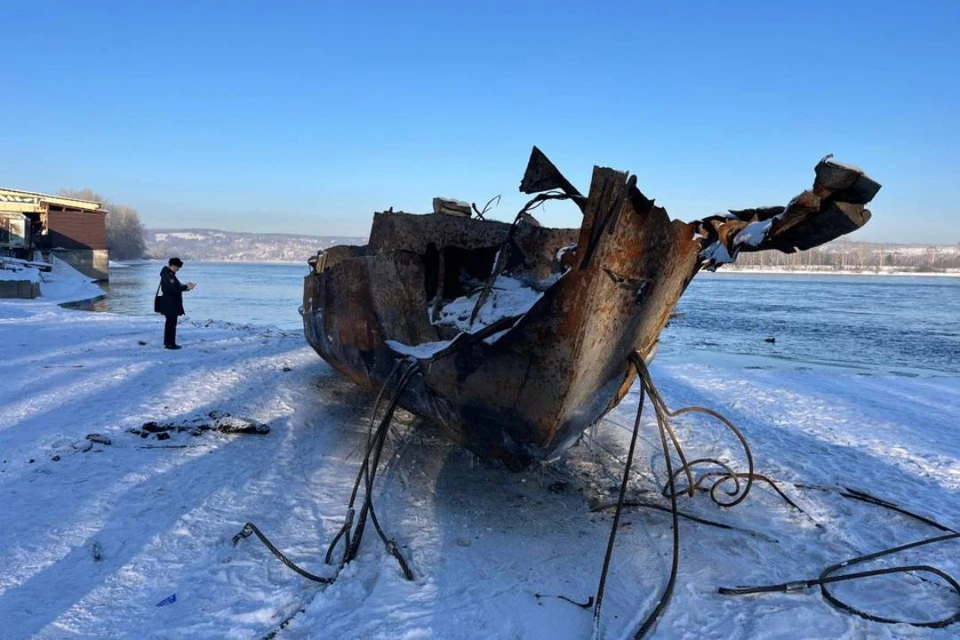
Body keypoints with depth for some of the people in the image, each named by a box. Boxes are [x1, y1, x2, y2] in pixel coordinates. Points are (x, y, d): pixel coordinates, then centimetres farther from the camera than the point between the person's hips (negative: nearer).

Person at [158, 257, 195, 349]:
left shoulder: (170, 274, 15)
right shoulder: (168, 275, -18)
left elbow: (176, 286, 16)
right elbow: (175, 288, -26)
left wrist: (186, 286, 3)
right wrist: (186, 287, -16)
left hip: (171, 304, 11)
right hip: (170, 304, -11)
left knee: (170, 323, 16)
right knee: (171, 323, -7)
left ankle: (168, 342, 24)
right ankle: (170, 343, -3)